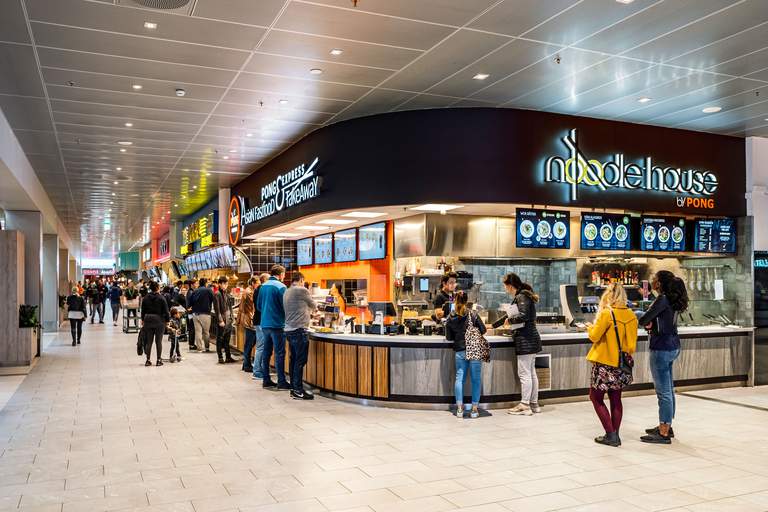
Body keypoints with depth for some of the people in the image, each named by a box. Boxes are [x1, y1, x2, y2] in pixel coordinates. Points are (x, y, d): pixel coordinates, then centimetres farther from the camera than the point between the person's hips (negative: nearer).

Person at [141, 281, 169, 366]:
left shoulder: (145, 298, 2)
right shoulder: (161, 298, -10)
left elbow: (143, 310, 9)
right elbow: (165, 311, -9)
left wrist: (143, 320, 21)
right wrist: (168, 320, 2)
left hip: (148, 320, 3)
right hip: (159, 321, -3)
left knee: (148, 341, 9)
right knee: (158, 341, 3)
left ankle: (148, 360, 11)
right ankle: (159, 360, 5)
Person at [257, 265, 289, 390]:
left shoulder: (263, 286, 10)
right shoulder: (280, 286, -12)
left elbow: (258, 306, 15)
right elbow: (285, 306, -13)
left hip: (264, 324, 7)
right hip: (277, 324, -7)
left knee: (266, 352, 12)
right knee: (279, 353, -2)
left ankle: (266, 380, 17)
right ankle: (281, 382, 0)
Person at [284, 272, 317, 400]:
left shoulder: (286, 292, 13)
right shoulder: (302, 290, -9)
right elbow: (314, 306, 5)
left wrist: (308, 314, 28)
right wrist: (313, 309, 27)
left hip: (289, 330, 9)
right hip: (299, 330, -9)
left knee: (293, 359, 13)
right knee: (300, 361, -5)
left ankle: (293, 388, 18)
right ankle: (298, 391, -3)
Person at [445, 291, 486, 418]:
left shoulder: (450, 318, 1)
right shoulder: (472, 315, -6)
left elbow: (449, 337, 5)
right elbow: (483, 330, -2)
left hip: (459, 351, 2)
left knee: (459, 378, 10)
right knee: (476, 379, 6)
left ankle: (459, 408, 8)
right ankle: (474, 409, 6)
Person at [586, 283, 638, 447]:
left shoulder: (607, 313, -17)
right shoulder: (631, 315, 1)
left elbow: (594, 336, -14)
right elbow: (632, 343, 5)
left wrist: (590, 328, 6)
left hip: (604, 363, -6)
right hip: (621, 363, 6)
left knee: (596, 398, 6)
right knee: (616, 399, 16)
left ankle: (610, 435, 2)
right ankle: (615, 435, 19)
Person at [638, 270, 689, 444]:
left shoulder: (662, 299, -18)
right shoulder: (671, 299, 10)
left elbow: (644, 320, -19)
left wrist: (647, 323, 2)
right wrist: (651, 324, -4)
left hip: (662, 348, -10)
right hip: (673, 346, 10)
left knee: (664, 392, -4)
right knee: (668, 389, 18)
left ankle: (664, 434, 2)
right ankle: (666, 426, 30)